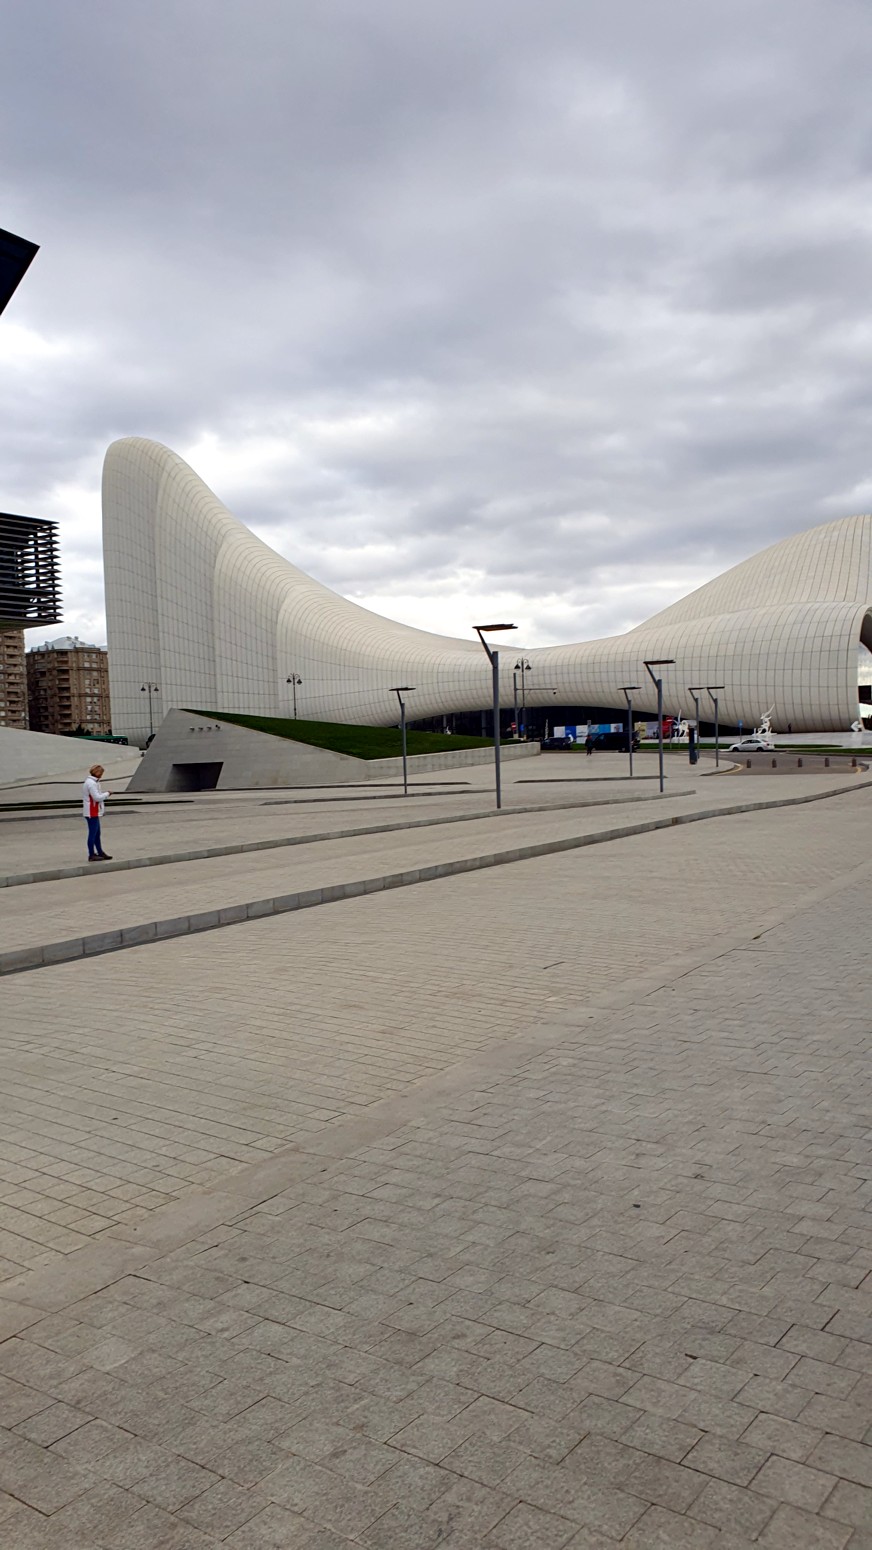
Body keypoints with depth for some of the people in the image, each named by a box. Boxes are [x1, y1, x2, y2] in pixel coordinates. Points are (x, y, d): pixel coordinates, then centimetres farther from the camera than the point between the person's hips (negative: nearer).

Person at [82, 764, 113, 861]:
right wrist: (107, 794, -10)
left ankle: (100, 852, 24)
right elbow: (97, 797, -22)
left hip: (94, 812, 11)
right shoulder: (91, 783, -18)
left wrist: (104, 794, 4)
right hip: (92, 812, -11)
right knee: (93, 833, -4)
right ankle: (91, 855, 1)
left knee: (97, 833, 16)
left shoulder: (92, 782, 15)